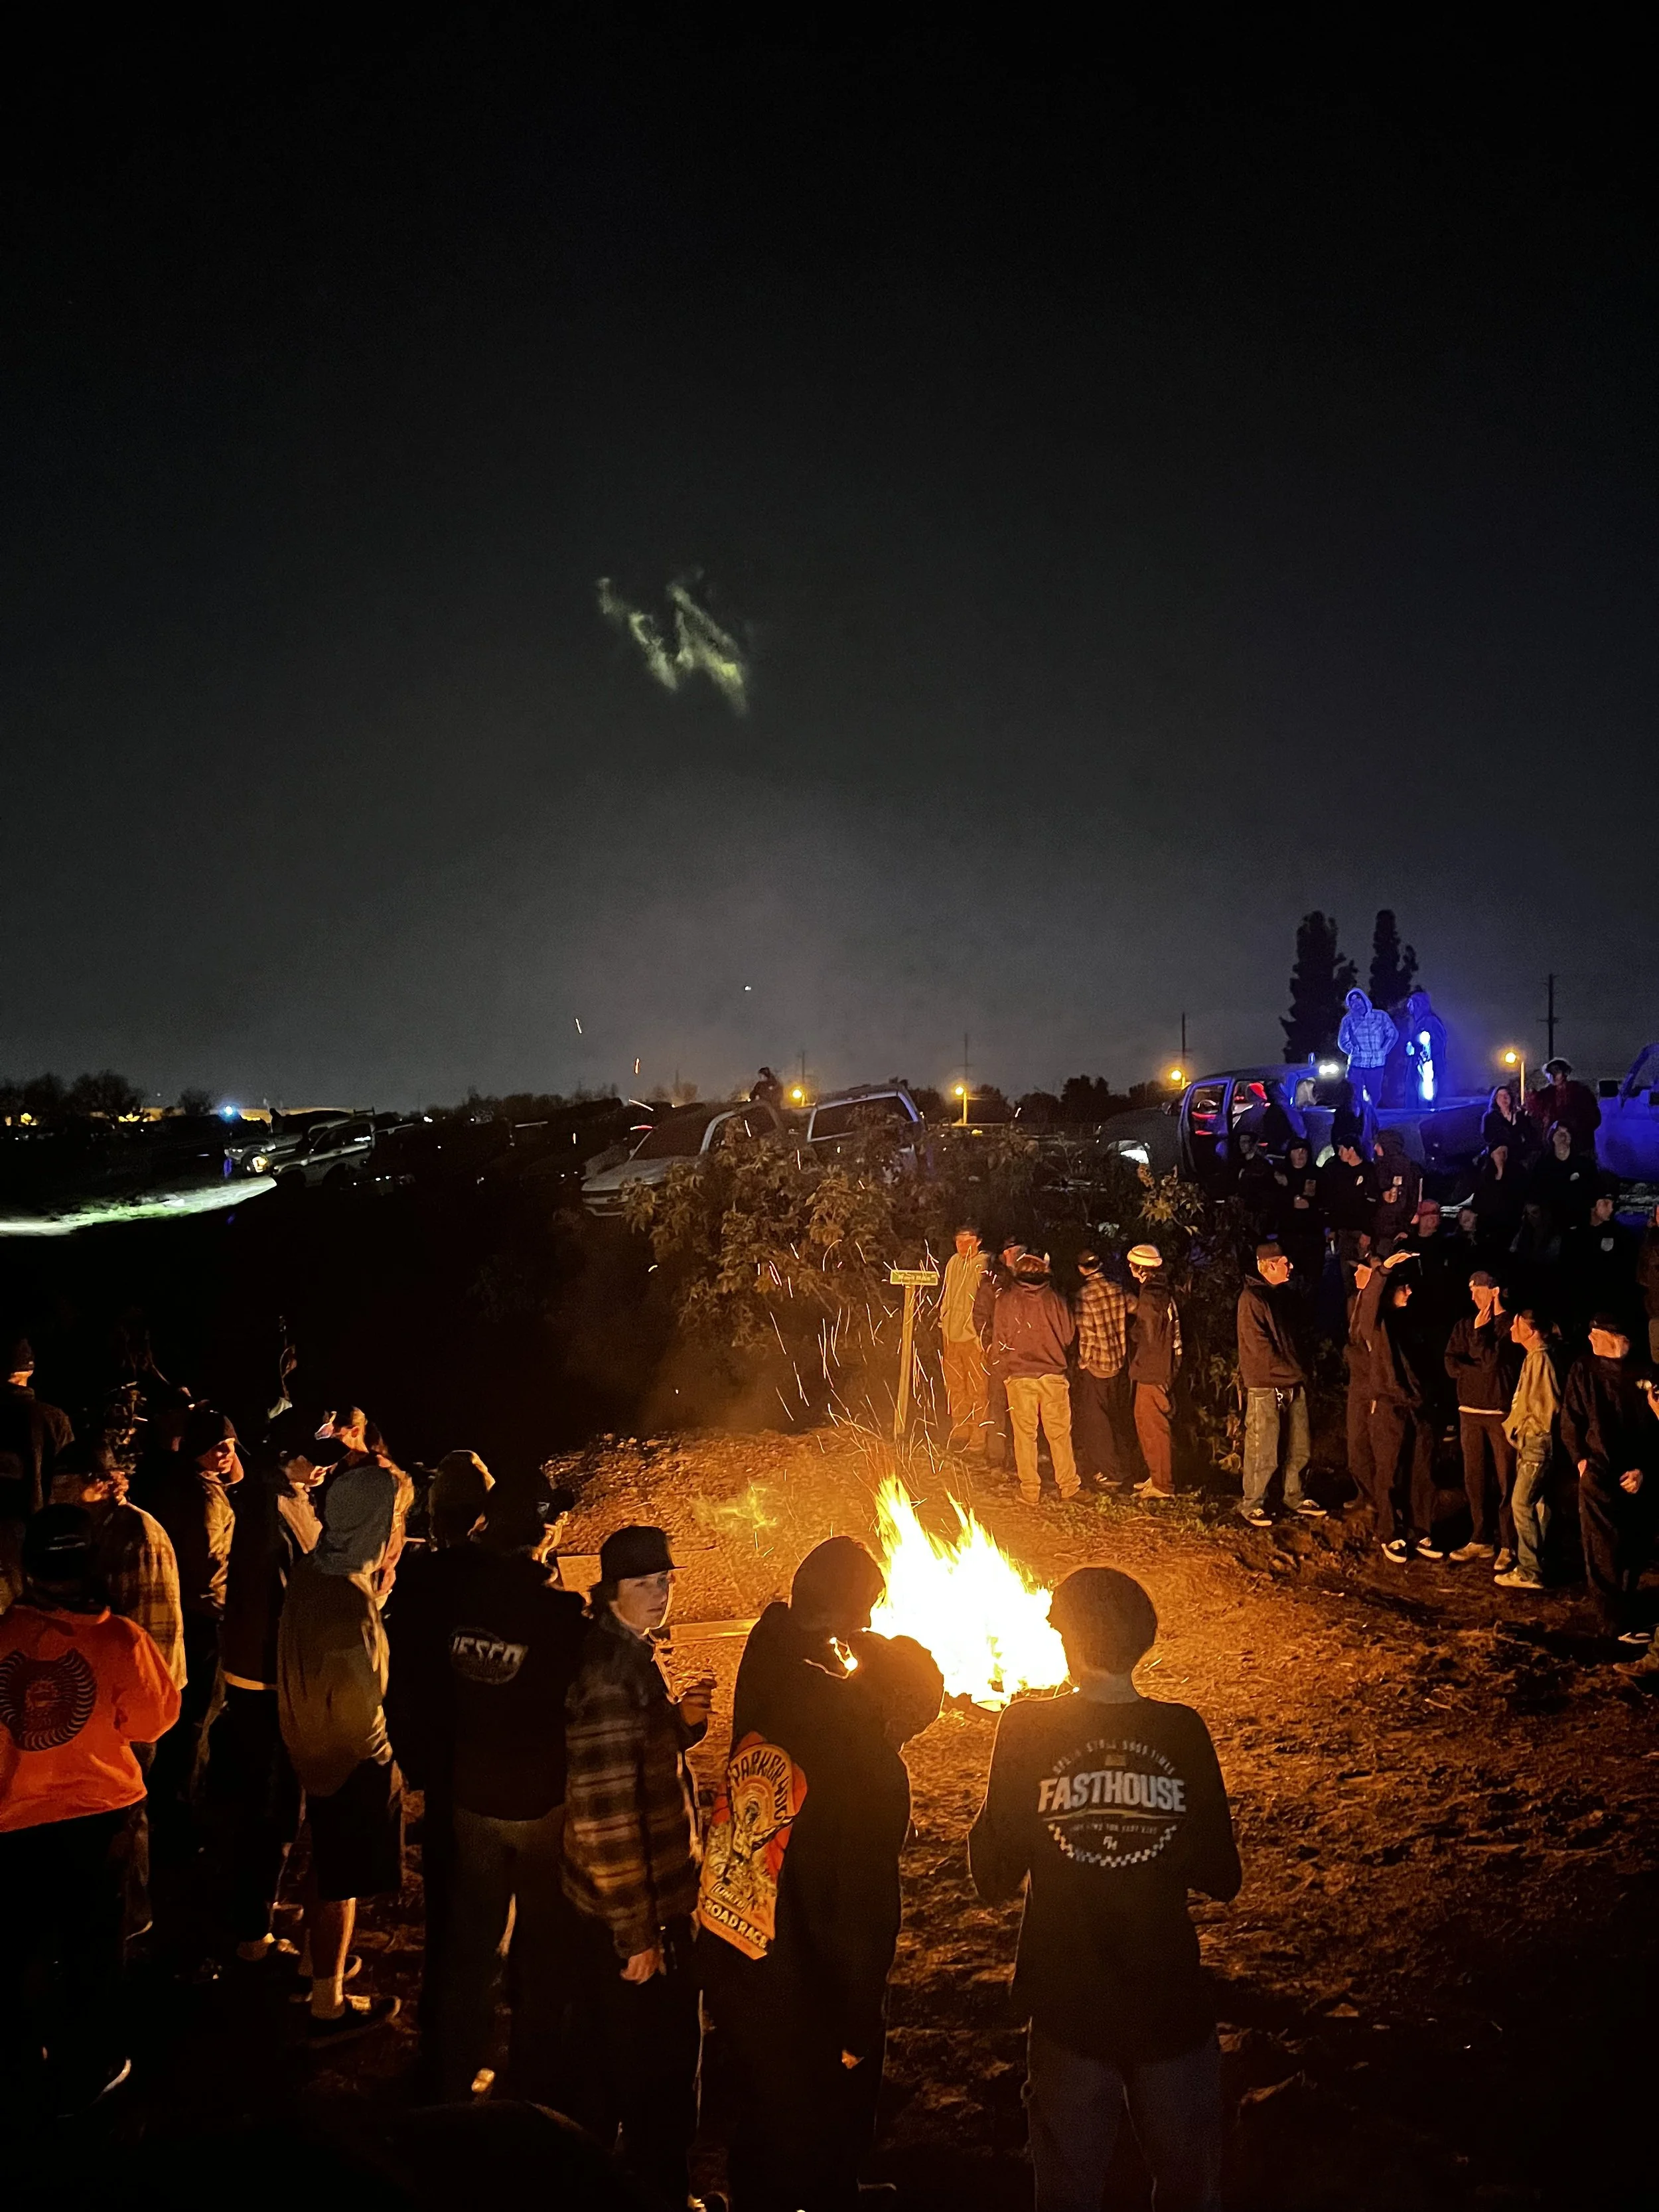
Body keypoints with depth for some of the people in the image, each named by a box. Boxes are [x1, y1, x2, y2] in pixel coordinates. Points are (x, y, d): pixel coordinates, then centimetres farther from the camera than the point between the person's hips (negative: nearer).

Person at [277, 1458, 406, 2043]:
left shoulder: (310, 1572, -7)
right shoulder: (351, 1602, -33)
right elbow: (359, 1701, -26)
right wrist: (384, 1760, -7)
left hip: (314, 1746, 8)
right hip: (352, 1759, -8)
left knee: (327, 1863, 28)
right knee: (342, 1882, 10)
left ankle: (318, 1959, 49)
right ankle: (328, 2006, 27)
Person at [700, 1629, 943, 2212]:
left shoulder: (768, 1723, -2)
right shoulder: (874, 1769, -22)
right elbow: (866, 1912, -21)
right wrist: (859, 2028, -9)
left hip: (722, 1962, 6)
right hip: (791, 1990, -6)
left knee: (764, 2118, 29)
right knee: (815, 2144, 18)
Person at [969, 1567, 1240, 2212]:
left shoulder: (1027, 1731, -15)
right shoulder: (1182, 1732, -11)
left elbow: (993, 1878, -7)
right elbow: (1221, 1879, -4)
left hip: (1068, 2011, 0)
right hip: (1171, 2007, 1)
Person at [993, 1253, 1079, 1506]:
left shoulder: (1006, 1299, -5)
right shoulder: (1054, 1298, -3)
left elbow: (1001, 1339, 0)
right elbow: (1068, 1335, 6)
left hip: (1018, 1375, -1)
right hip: (1053, 1374, 1)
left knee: (1025, 1433, 7)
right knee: (1059, 1433, 11)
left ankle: (1030, 1490, 11)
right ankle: (1068, 1485, 19)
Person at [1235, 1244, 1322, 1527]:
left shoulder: (1279, 1293, 13)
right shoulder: (1252, 1298, -14)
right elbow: (1261, 1348, -18)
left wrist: (1301, 1372, 8)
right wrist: (1294, 1373, -14)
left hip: (1292, 1384, 8)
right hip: (1266, 1386, -8)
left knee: (1300, 1447, 13)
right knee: (1263, 1451, -2)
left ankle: (1295, 1497, 28)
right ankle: (1252, 1504, 11)